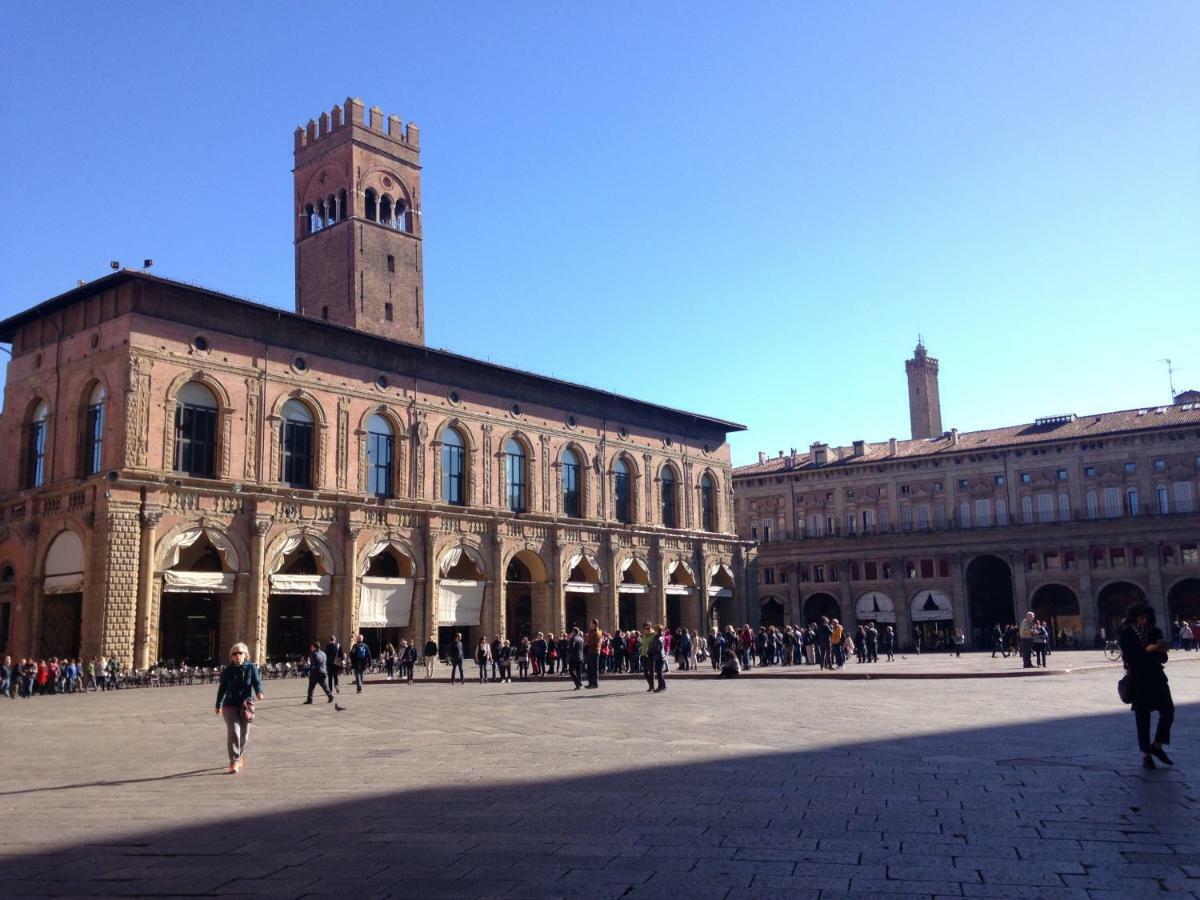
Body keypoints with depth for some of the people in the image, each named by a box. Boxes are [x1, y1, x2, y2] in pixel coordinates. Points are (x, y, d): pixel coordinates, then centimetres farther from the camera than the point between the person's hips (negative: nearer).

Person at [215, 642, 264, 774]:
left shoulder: (251, 668, -2)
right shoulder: (228, 671, 0)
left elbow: (257, 681, -13)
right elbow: (222, 688, 9)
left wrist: (259, 692, -35)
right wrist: (218, 705, 15)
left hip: (246, 705, 1)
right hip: (230, 705, -1)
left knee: (244, 734, 11)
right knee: (233, 732, -15)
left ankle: (239, 757, 35)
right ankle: (234, 762, -11)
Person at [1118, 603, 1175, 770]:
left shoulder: (1156, 632, 4)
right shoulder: (1126, 634, -7)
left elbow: (1163, 658, 6)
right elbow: (1129, 657, -14)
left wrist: (1162, 651, -16)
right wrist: (1147, 650, -23)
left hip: (1157, 677, 4)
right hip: (1138, 680, -4)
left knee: (1168, 711, -3)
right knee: (1142, 718, 2)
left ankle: (1157, 746, 17)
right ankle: (1146, 755, 11)